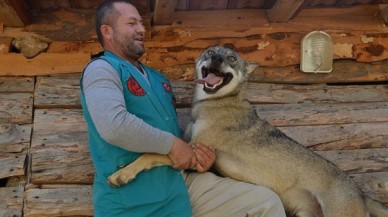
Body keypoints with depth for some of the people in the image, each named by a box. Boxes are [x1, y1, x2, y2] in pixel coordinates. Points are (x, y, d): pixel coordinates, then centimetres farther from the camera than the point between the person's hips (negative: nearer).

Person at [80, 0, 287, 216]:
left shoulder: (157, 78, 23)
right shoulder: (101, 69, -4)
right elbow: (114, 125, -22)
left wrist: (197, 156, 4)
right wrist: (172, 144, -13)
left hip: (183, 181, 7)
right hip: (134, 199, -7)